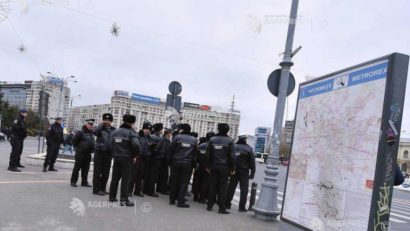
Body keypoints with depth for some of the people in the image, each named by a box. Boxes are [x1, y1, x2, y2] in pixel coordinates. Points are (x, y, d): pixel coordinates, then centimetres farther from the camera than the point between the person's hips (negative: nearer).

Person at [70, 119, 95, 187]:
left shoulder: (92, 133, 11)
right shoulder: (81, 132, -11)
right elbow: (74, 140, -9)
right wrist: (78, 147, -3)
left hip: (88, 154, 7)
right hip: (80, 153, -7)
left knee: (86, 169, 10)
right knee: (77, 168, 1)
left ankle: (84, 182, 17)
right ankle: (73, 181, 9)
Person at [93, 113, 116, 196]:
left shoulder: (114, 130, 9)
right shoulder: (100, 128, -1)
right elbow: (94, 132, -22)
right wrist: (102, 124, -19)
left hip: (109, 153, 4)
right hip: (99, 152, -4)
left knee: (106, 173, 10)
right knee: (97, 172, 2)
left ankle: (102, 189, 21)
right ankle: (96, 189, 8)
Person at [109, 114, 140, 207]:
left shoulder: (116, 131, 7)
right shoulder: (131, 132, -12)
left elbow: (112, 143, 5)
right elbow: (136, 145, -22)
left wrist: (114, 154, 11)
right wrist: (134, 156, -7)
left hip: (116, 157, 6)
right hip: (127, 158, -5)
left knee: (115, 177, 14)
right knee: (125, 179, 0)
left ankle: (112, 197, 24)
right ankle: (124, 200, 2)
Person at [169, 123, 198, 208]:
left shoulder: (177, 137, -4)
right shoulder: (194, 140, 2)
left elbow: (171, 148, -4)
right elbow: (195, 152, 1)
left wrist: (172, 158, 11)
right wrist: (193, 162, 11)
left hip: (176, 162, 0)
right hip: (188, 163, 0)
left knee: (174, 181, 12)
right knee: (184, 182, 4)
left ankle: (172, 199, 19)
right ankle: (180, 201, 1)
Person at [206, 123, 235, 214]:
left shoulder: (212, 139, 4)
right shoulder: (230, 141, -6)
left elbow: (208, 154, 6)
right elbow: (232, 156, -6)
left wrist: (208, 166, 13)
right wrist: (232, 169, -1)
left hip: (214, 166, 3)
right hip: (224, 167, -3)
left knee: (212, 186, 9)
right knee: (222, 187, 1)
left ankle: (210, 206, 14)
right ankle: (221, 208, 4)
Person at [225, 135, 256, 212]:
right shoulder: (249, 149, -5)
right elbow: (252, 162, -6)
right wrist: (252, 173, -2)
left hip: (234, 170, 3)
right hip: (244, 171, -3)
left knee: (231, 188, 11)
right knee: (244, 190, 4)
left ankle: (227, 204, 16)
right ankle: (242, 207, 2)